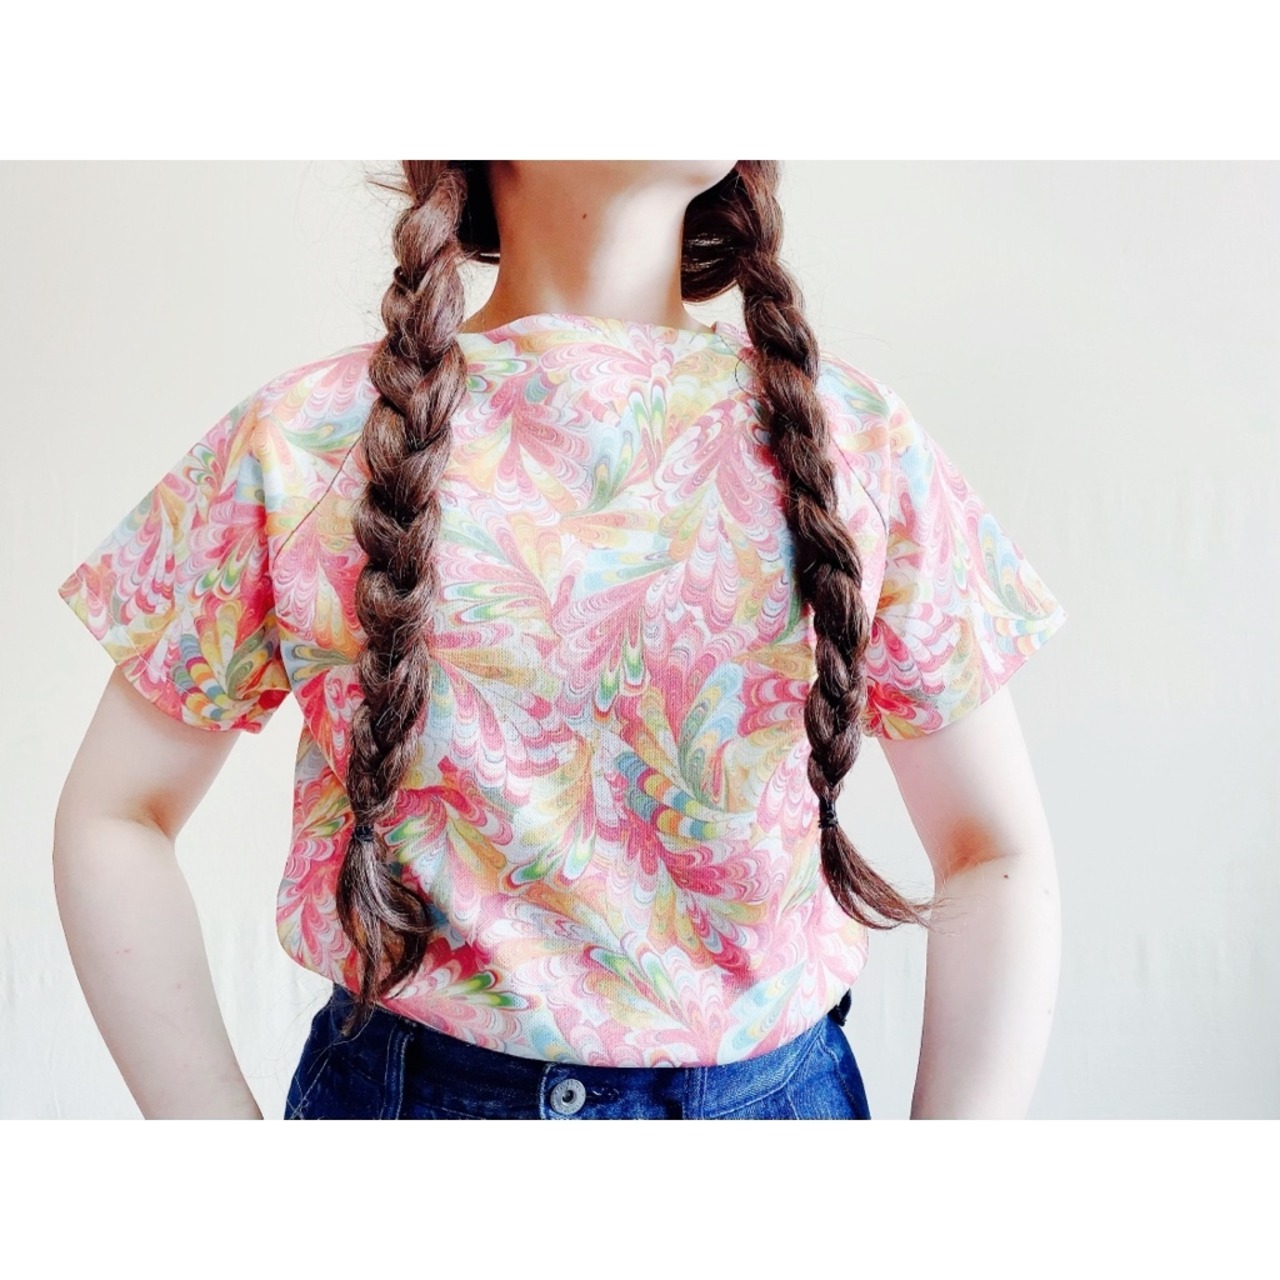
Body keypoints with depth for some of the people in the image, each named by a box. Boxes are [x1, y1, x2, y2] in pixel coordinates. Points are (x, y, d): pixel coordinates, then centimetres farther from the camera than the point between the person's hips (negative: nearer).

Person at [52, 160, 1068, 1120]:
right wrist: (219, 1115, -7)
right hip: (401, 1083, -1)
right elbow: (115, 818, -1)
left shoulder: (855, 435, -4)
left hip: (779, 1086, 2)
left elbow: (997, 856, -1)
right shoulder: (305, 438, -6)